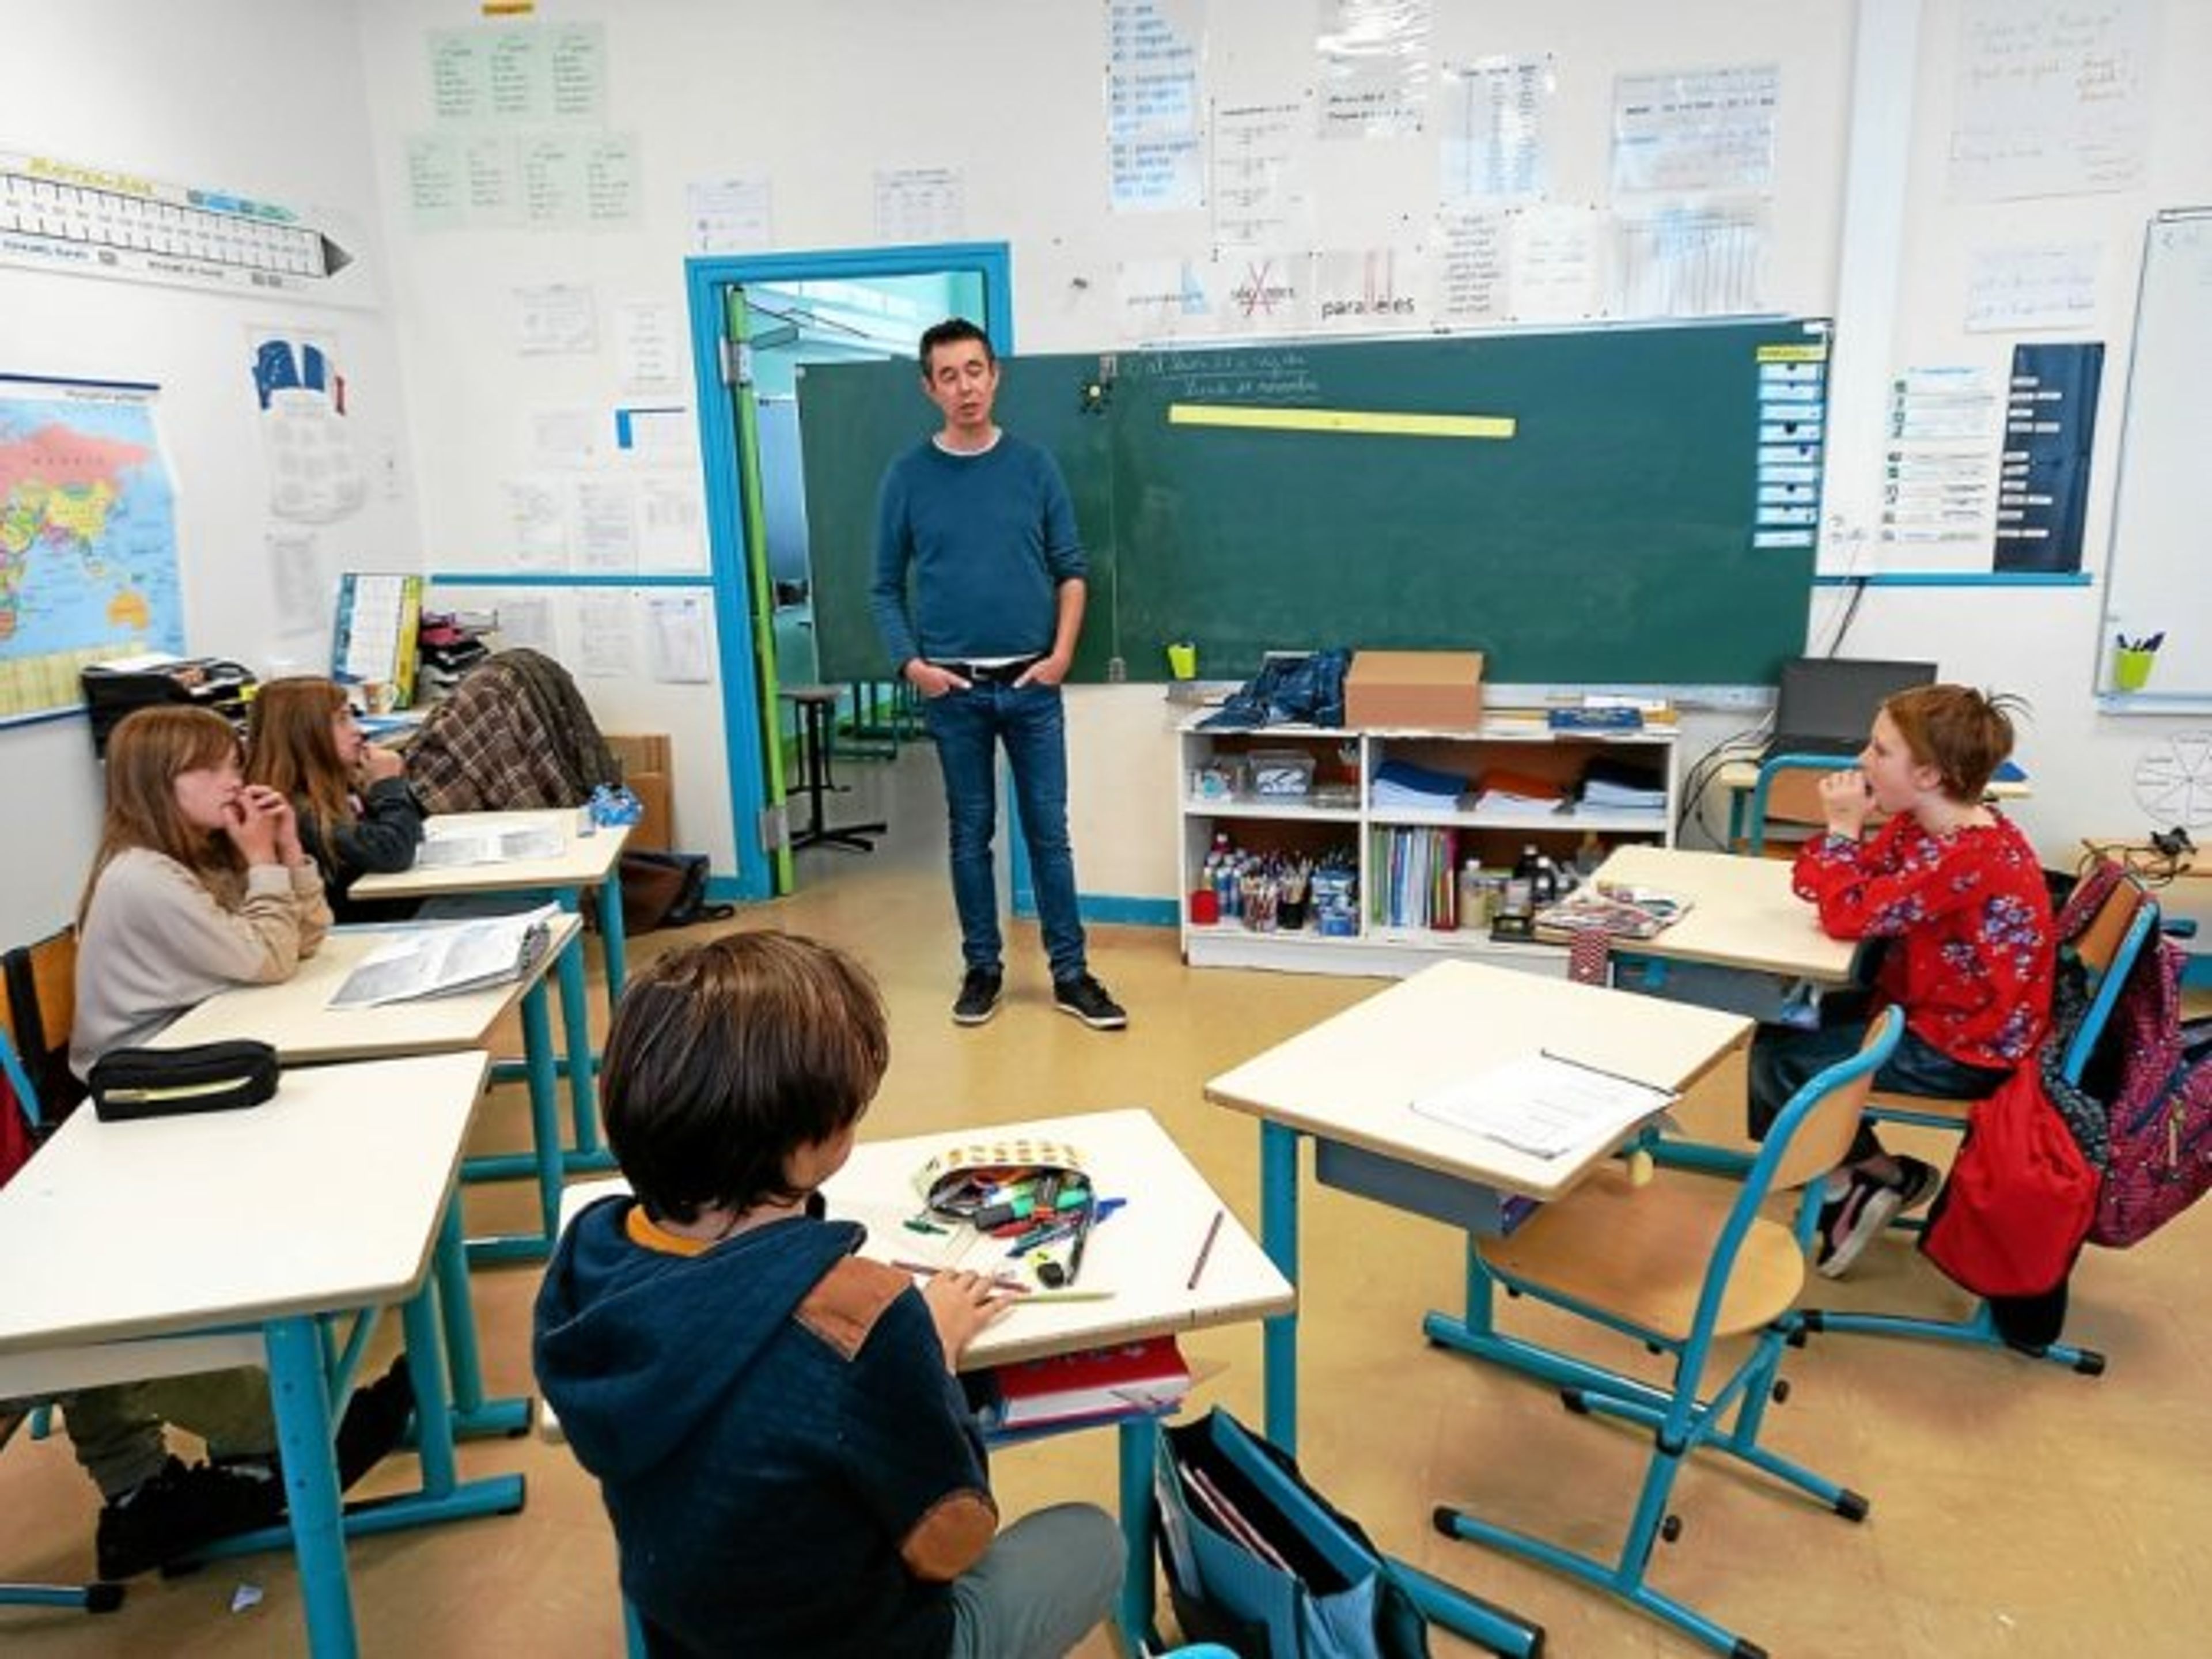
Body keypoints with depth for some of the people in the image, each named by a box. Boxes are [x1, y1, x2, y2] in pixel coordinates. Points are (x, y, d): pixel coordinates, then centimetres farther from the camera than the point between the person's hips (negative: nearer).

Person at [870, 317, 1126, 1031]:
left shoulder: (1034, 466, 2)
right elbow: (886, 587, 5)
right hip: (953, 688, 0)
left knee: (1050, 831, 4)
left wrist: (1062, 653, -7)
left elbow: (1070, 570, 4)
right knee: (971, 832, 9)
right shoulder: (908, 476, 0)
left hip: (1032, 684, 0)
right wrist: (911, 664, -8)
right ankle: (982, 968, 22)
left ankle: (1070, 974, 14)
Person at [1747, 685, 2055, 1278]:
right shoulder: (1916, 827, 1)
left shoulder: (1968, 857, -29)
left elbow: (1849, 915, -31)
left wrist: (1843, 826, -20)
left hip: (1965, 1051, -10)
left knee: (1778, 1061, -9)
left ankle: (1878, 1175, 12)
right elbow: (1816, 885, 2)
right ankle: (1855, 1178, 19)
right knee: (1783, 1024, 12)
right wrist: (1842, 827, -15)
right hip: (1931, 1013, 10)